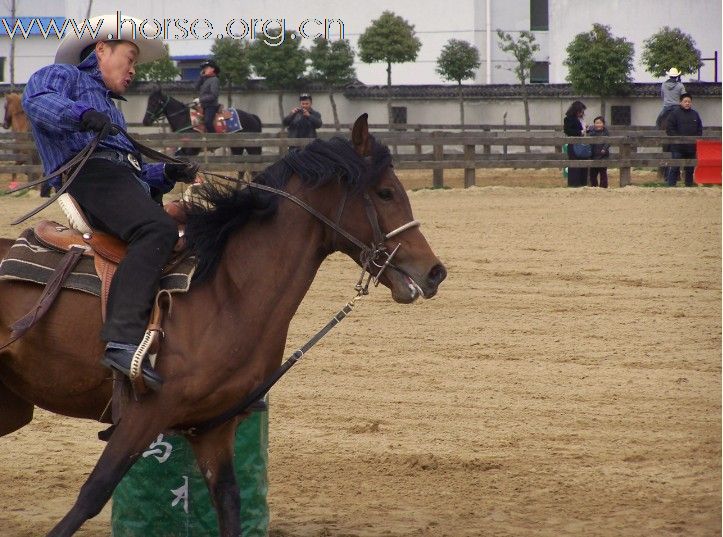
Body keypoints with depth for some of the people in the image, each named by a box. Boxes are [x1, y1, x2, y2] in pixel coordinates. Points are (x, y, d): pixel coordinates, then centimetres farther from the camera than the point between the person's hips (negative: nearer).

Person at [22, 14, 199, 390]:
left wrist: (168, 174, 20)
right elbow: (36, 99, -11)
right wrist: (82, 114, -26)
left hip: (127, 178, 10)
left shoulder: (108, 106, 41)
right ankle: (123, 341, -49)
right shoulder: (64, 76, 15)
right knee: (157, 230, -35)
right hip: (90, 173, -10)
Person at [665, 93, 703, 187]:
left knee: (690, 169, 11)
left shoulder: (695, 114, 12)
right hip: (678, 147, -5)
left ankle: (689, 185, 19)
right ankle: (671, 185, -5)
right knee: (675, 168, -6)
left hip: (692, 147, 5)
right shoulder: (674, 114, -2)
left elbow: (700, 130, 17)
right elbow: (669, 130, -6)